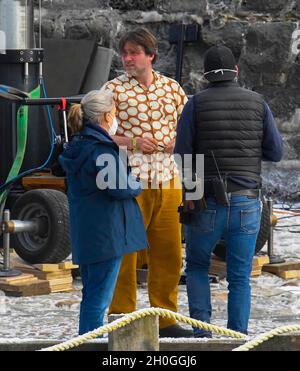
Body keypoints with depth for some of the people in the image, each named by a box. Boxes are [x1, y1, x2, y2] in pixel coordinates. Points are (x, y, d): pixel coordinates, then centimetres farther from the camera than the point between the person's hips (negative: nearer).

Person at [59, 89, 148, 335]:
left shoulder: (77, 146, 12)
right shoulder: (101, 149, -17)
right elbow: (119, 187, -20)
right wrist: (137, 185, 0)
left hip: (85, 235, 9)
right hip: (105, 234, -9)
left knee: (92, 294, 18)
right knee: (99, 296, -5)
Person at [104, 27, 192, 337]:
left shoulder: (172, 87, 11)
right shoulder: (114, 89, 0)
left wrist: (179, 141, -2)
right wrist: (132, 142, -14)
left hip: (167, 180, 4)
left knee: (169, 252, 8)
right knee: (124, 252, -1)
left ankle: (165, 318, 19)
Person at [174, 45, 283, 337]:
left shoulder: (196, 104, -3)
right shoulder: (257, 103, 2)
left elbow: (182, 154, -6)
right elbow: (275, 152, 4)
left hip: (207, 203, -1)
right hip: (246, 203, 1)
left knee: (197, 266, 19)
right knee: (239, 277, 9)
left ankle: (201, 330, 5)